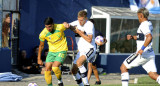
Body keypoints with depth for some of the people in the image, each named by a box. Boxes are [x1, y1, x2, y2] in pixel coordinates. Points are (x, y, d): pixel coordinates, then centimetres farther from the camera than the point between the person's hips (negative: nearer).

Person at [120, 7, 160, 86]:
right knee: (153, 75, 4)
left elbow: (149, 37, -30)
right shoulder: (149, 24, 15)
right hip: (150, 54, 9)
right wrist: (132, 37, 18)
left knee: (123, 67, 4)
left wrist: (142, 49, -29)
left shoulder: (144, 25, -14)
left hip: (143, 54, -9)